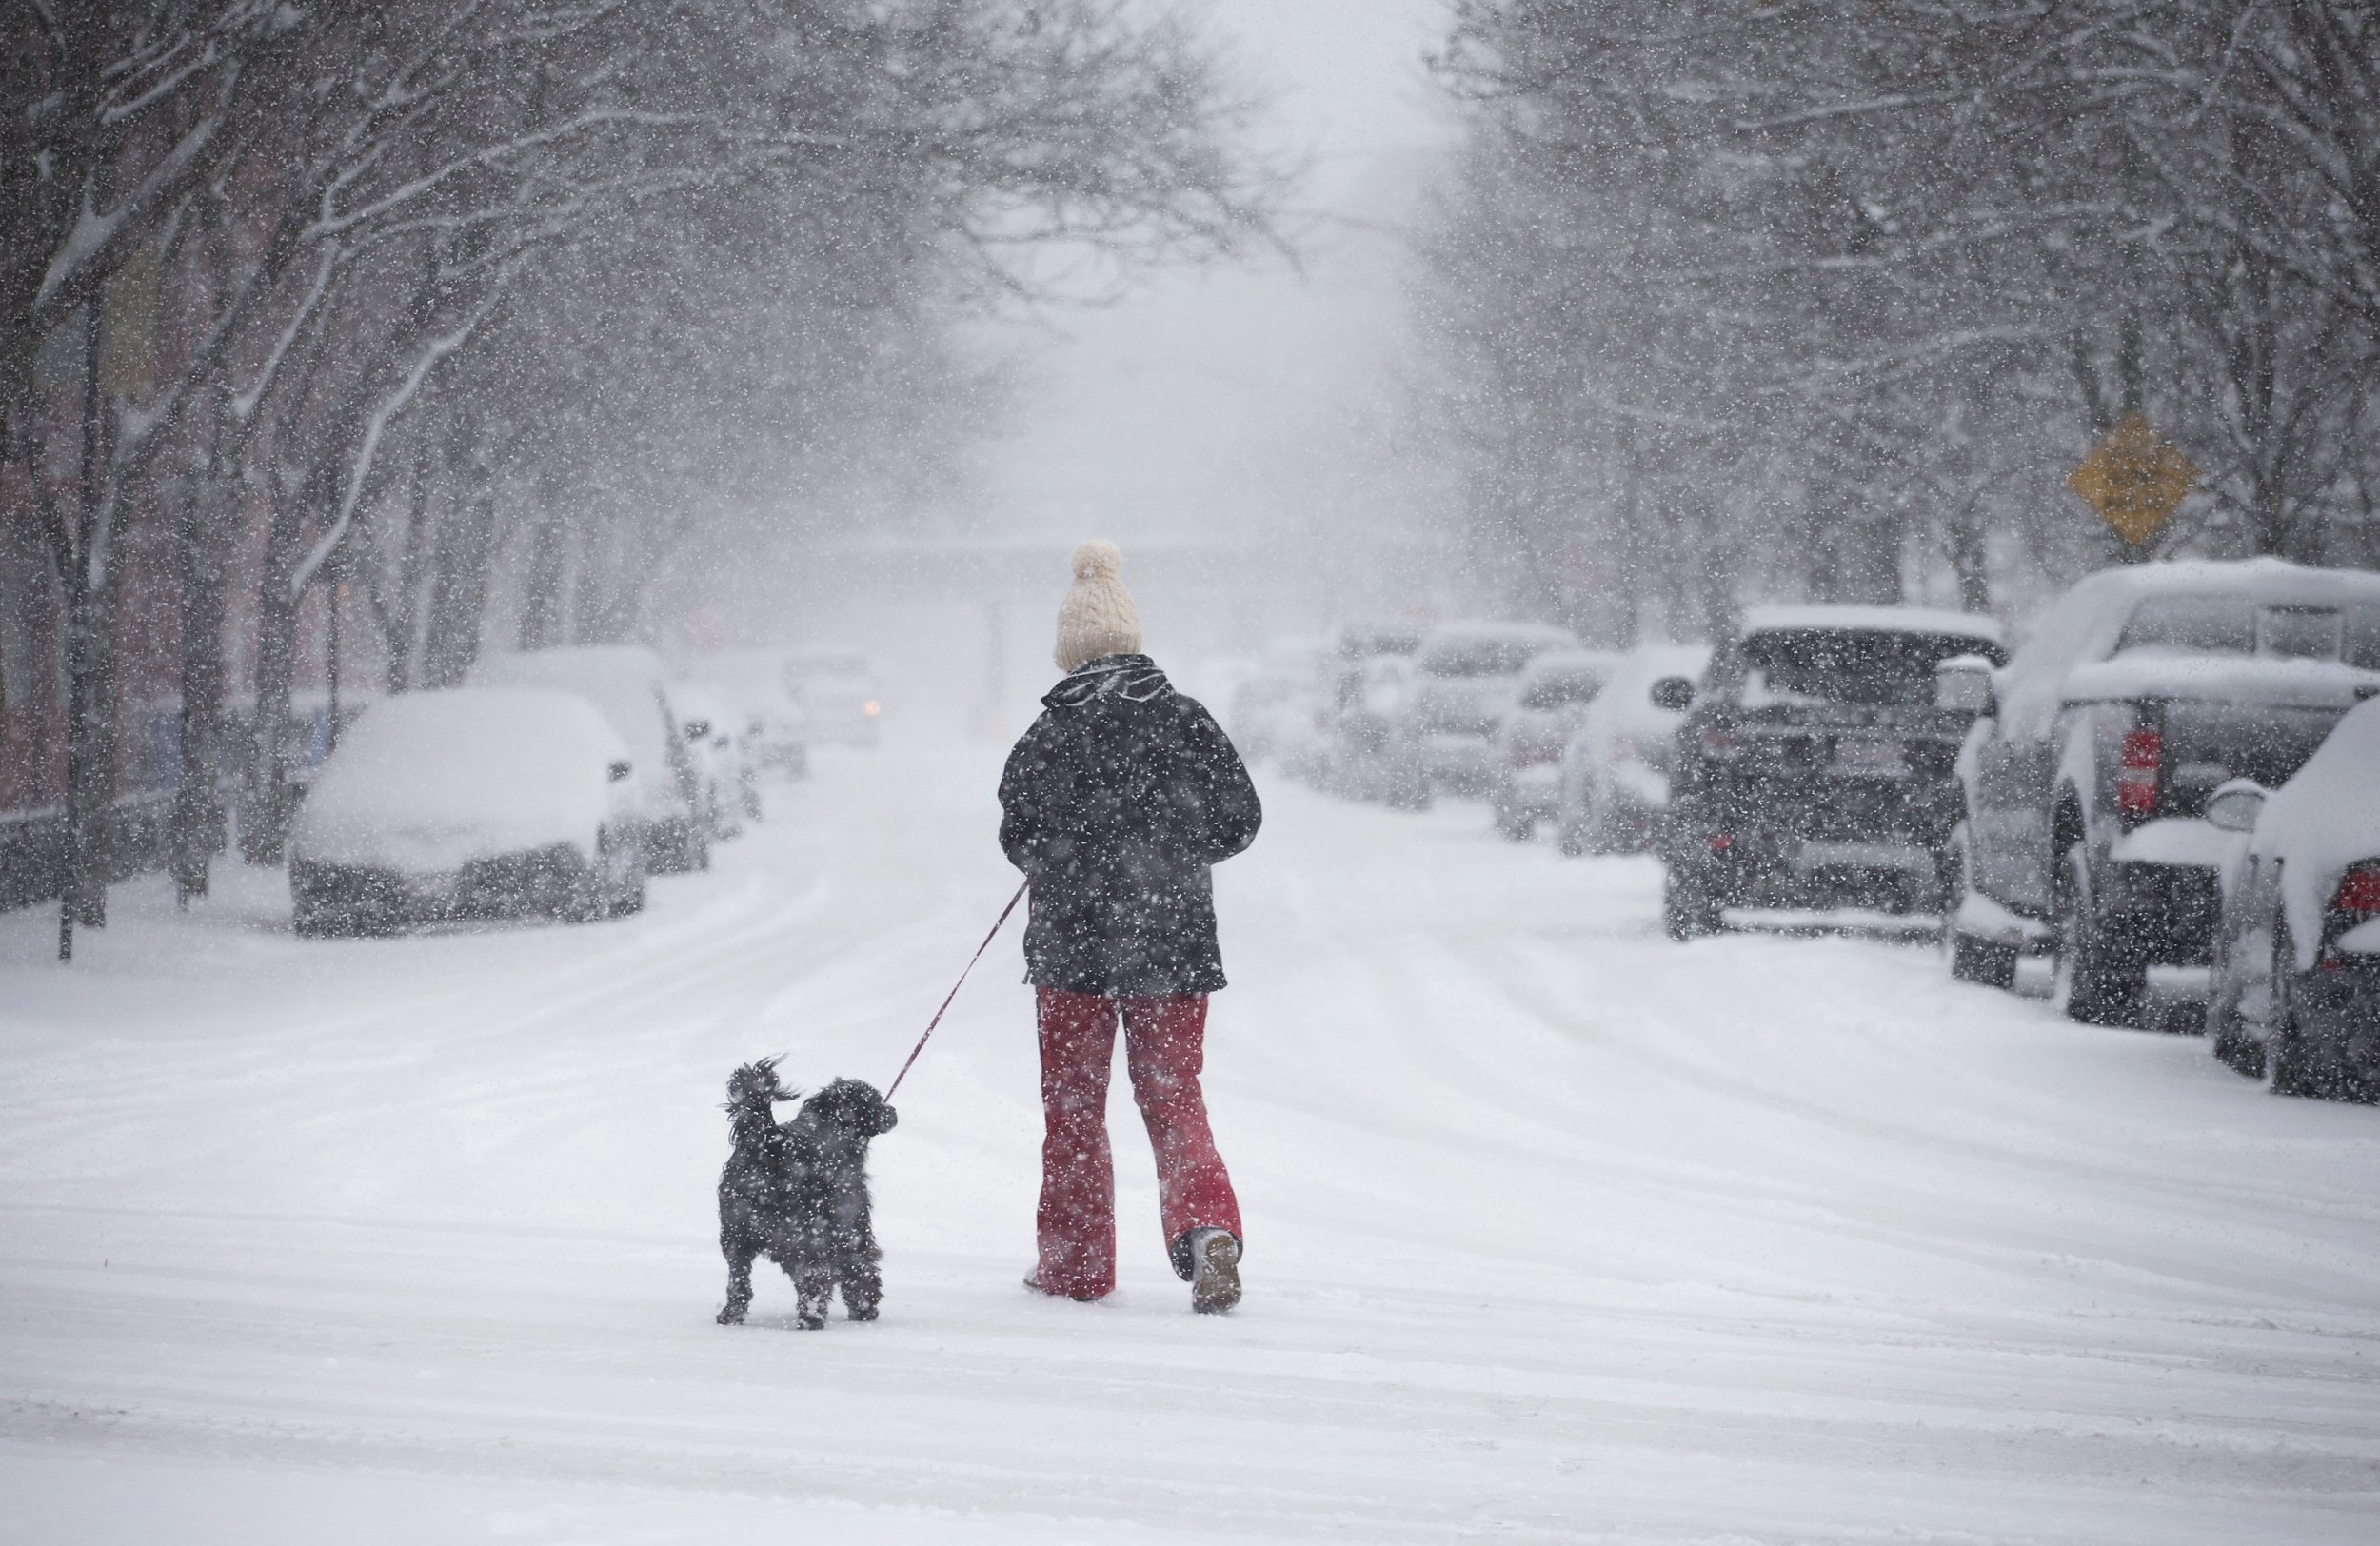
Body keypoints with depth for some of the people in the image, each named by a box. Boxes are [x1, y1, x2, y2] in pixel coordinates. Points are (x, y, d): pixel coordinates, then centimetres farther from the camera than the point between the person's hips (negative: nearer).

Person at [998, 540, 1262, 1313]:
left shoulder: (1051, 736, -10)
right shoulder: (1187, 721, -2)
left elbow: (1020, 837, -9)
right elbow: (1240, 820, 3)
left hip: (1074, 940, -2)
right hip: (1175, 942, 2)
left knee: (1073, 1102, 12)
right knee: (1173, 1096, 9)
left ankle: (1074, 1261, 17)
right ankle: (1207, 1226, -16)